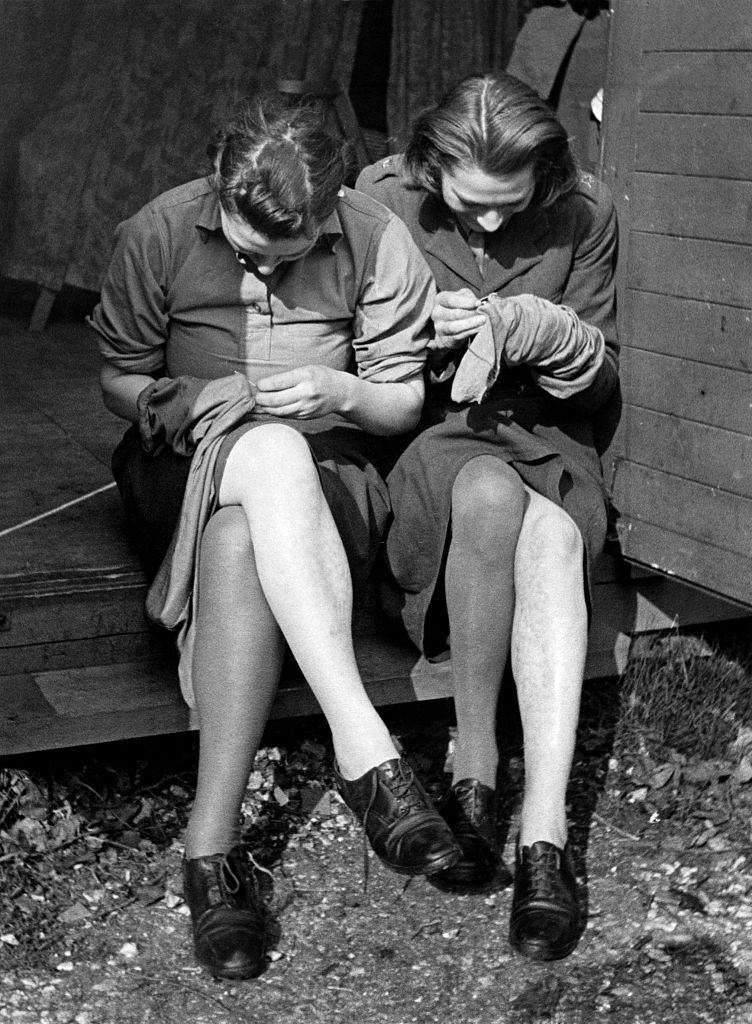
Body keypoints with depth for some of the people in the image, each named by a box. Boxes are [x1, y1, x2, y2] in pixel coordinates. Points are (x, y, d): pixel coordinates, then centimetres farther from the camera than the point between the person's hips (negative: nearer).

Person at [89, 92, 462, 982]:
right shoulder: (157, 235, -3)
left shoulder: (377, 242, -4)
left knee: (237, 542, -37)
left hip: (328, 476, 0)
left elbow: (406, 402, 4)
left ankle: (212, 841, -38)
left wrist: (338, 391, -18)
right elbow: (118, 379, 7)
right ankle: (364, 749, -43)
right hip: (189, 470, 1)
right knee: (271, 451, -38)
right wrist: (181, 401, -14)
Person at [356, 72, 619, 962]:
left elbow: (603, 382, 5)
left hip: (544, 438, 2)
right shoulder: (382, 202, -6)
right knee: (489, 492, -38)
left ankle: (545, 830, -36)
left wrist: (540, 329, -15)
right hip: (420, 444, -1)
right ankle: (474, 770, -24)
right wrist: (426, 338, -18)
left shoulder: (584, 217, -2)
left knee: (553, 534, -34)